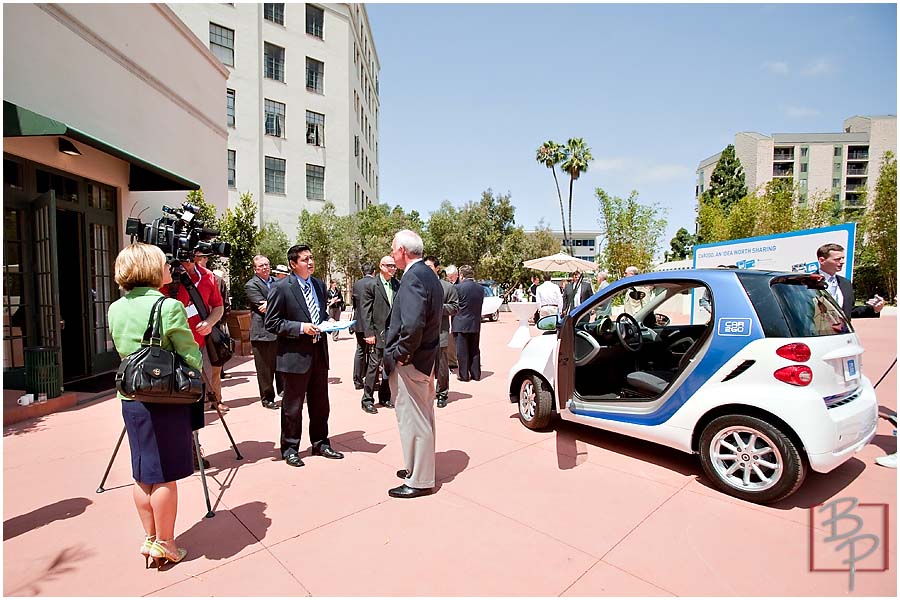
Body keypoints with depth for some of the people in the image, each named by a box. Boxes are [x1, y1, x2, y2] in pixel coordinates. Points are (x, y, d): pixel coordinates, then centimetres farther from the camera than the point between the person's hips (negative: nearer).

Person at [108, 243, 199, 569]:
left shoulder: (115, 309, 5)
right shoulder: (169, 306, -16)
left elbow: (124, 351, 15)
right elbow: (192, 359, -13)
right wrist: (198, 356, 6)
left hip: (131, 400, 7)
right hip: (165, 401, -6)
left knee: (143, 475, 17)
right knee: (164, 476, 6)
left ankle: (150, 539, 30)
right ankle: (163, 545, 20)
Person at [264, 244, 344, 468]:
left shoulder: (319, 285, 10)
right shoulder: (281, 287, -9)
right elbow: (271, 323, -10)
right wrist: (300, 327, -20)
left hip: (319, 353, 6)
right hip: (295, 355, -6)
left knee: (320, 404, 16)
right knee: (292, 406, 9)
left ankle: (320, 444, 32)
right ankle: (290, 449, 26)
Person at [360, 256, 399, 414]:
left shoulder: (397, 285, 7)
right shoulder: (372, 286, -5)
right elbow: (366, 311, -7)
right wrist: (369, 333, -13)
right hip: (378, 333, -5)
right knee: (374, 365, -2)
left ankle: (385, 397, 26)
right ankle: (367, 400, 11)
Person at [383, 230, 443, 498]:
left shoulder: (413, 278, -21)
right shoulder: (429, 275, 10)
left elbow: (413, 324, -33)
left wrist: (401, 353, -18)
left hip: (409, 362, -10)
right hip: (426, 358, 10)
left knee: (414, 420, 3)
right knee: (422, 418, 21)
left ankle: (419, 481, 18)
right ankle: (419, 469, 39)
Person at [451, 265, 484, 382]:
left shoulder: (458, 287, -14)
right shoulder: (481, 288, 3)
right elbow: (480, 304, 10)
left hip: (461, 324, -5)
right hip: (476, 324, 5)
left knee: (462, 351, 4)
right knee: (475, 350, 14)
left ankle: (464, 375, 10)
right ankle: (476, 374, 20)